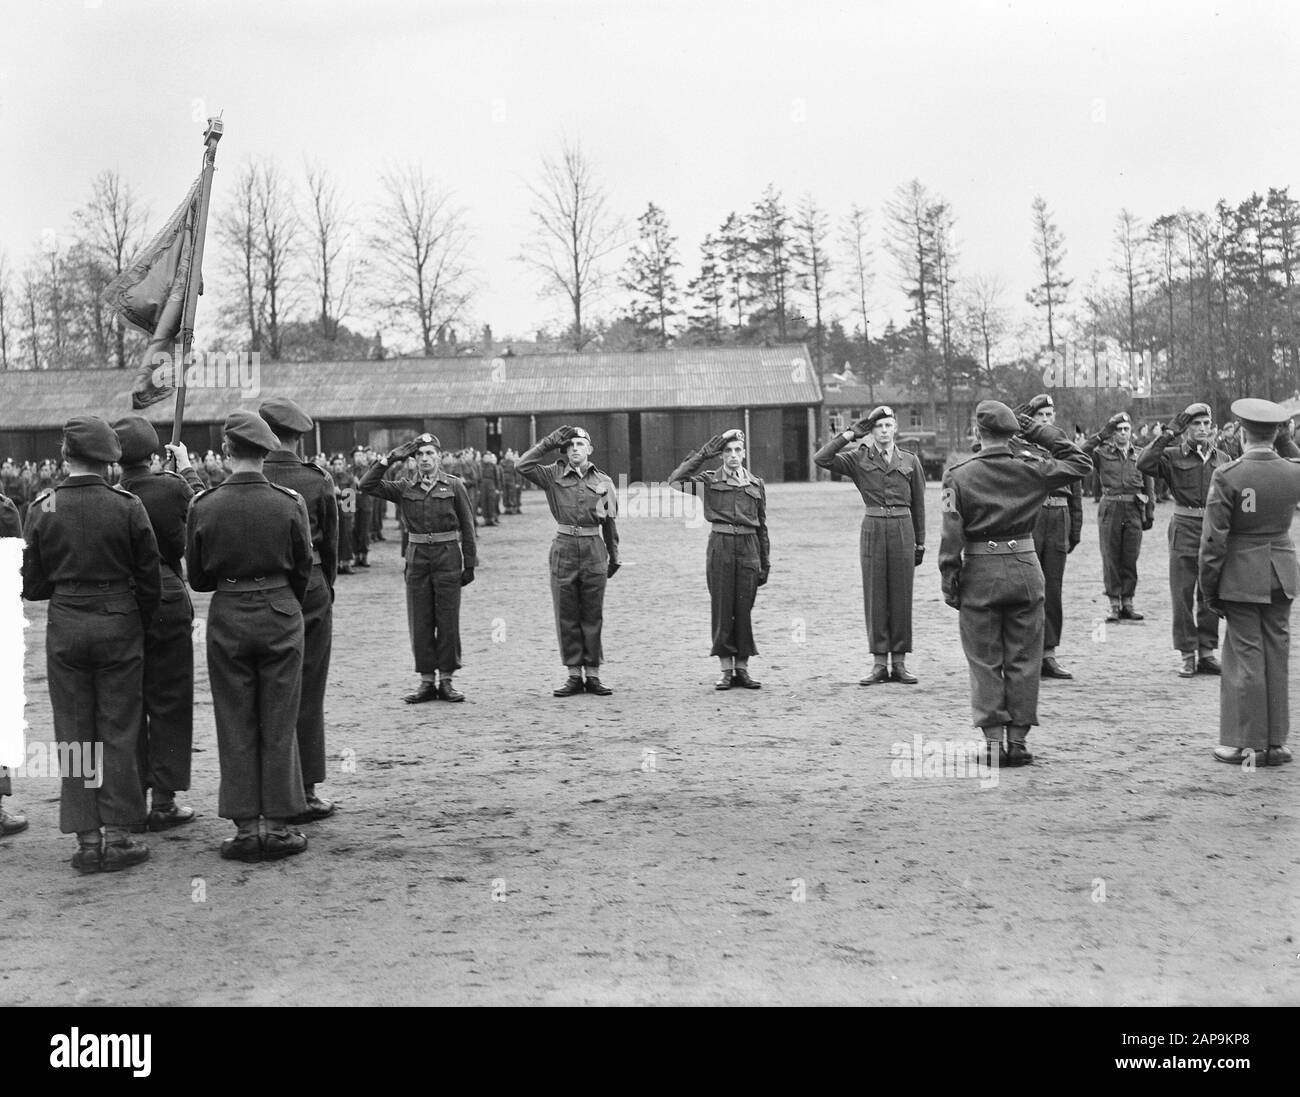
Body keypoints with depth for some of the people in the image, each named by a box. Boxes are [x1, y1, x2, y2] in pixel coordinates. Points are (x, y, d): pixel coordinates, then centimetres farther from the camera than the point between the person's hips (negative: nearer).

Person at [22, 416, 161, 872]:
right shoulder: (128, 506, -9)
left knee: (74, 734, 9)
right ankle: (118, 836, 9)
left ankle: (86, 839, 11)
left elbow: (32, 586, 0)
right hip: (120, 625, -1)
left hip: (64, 627, 1)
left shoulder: (42, 506, -4)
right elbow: (150, 582, -5)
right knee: (118, 732, 7)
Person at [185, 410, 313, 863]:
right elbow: (303, 570, 0)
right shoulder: (289, 502, -8)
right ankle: (278, 824, 10)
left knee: (235, 725, 8)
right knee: (279, 724, 7)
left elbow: (197, 577, 2)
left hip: (227, 617, 0)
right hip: (280, 612, 0)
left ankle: (246, 827, 10)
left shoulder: (203, 505, -7)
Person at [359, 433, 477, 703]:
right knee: (420, 622, 4)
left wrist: (469, 564, -1)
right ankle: (426, 681, 12)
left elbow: (467, 526, 2)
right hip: (417, 557, 2)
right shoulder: (404, 487, 6)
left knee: (448, 620, 2)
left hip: (448, 558, -2)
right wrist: (390, 459, -9)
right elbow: (367, 486, -3)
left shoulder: (454, 485, 1)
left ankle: (446, 680, 10)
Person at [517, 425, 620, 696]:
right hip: (564, 549, 0)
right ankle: (573, 675, 11)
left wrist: (614, 557, 19)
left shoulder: (603, 481, 8)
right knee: (566, 615, 3)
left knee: (593, 615, 5)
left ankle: (593, 674, 11)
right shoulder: (554, 475, 4)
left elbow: (610, 522, 15)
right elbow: (522, 466, -10)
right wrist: (550, 442, -6)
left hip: (594, 549, 0)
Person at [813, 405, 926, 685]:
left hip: (902, 530, 1)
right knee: (875, 597, 1)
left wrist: (920, 543, 10)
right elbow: (821, 458, -8)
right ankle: (879, 664, 7)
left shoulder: (910, 461, 8)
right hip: (873, 529, -1)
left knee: (901, 596, 3)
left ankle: (900, 663, 10)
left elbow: (918, 504, 12)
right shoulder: (859, 459, 5)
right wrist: (851, 434, -6)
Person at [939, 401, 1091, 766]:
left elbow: (952, 534, -9)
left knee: (985, 661, 7)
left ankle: (994, 741, 5)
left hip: (980, 572, -1)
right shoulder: (1029, 469, -2)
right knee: (1023, 660, 9)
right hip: (1025, 569, 2)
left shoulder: (959, 475, -6)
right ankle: (1018, 740, 11)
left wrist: (949, 582, -3)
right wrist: (1043, 434, 12)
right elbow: (1080, 463, 14)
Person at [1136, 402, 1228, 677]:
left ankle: (1207, 652, 17)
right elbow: (1144, 464, -19)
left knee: (1210, 595, 8)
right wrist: (1168, 434, -17)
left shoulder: (1223, 460, 10)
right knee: (1183, 595, -1)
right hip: (1185, 530, -3)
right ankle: (1187, 656, 6)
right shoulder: (1173, 456, -1)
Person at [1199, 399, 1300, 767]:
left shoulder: (1227, 475, -14)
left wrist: (1209, 587, -3)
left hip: (1241, 576, -4)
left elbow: (1214, 538, -12)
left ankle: (1247, 744, 6)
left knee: (1245, 656, 2)